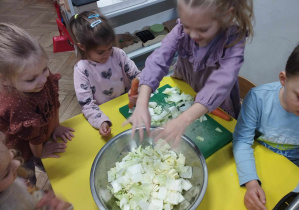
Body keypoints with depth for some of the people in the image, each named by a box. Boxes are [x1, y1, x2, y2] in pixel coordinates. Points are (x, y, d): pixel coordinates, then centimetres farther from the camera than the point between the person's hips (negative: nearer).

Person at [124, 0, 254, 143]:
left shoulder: (234, 40, -31)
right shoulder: (181, 30, -24)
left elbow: (220, 84, -44)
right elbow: (157, 61, -36)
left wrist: (183, 120, -58)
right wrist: (142, 104, -50)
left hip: (217, 107, -2)